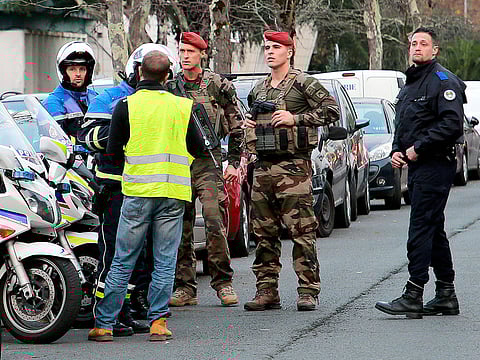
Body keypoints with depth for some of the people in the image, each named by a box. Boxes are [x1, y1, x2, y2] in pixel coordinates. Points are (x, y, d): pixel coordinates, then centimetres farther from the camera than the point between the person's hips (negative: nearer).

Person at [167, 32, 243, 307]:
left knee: (215, 223, -13)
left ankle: (223, 282, -4)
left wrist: (234, 163, 3)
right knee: (181, 229, 2)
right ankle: (185, 287, 8)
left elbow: (236, 127, 8)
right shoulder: (170, 87, 12)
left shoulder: (218, 85, 4)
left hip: (208, 162, -3)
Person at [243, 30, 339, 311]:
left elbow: (331, 110, -9)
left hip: (294, 165, -7)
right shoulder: (258, 89, 19)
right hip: (263, 167, 7)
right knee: (264, 232, 6)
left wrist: (295, 118, -14)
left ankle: (308, 291, -8)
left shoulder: (303, 83, -2)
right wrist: (248, 124, 11)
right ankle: (267, 291, 11)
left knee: (302, 232, -9)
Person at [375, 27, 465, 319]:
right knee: (434, 230, 11)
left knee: (421, 228, -13)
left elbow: (452, 124, -20)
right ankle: (446, 296, 16)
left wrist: (418, 148, -18)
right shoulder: (410, 85, 20)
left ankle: (414, 296, -16)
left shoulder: (443, 81, -10)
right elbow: (402, 126, 29)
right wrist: (397, 150, 9)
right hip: (416, 166, 10)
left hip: (435, 165, -10)